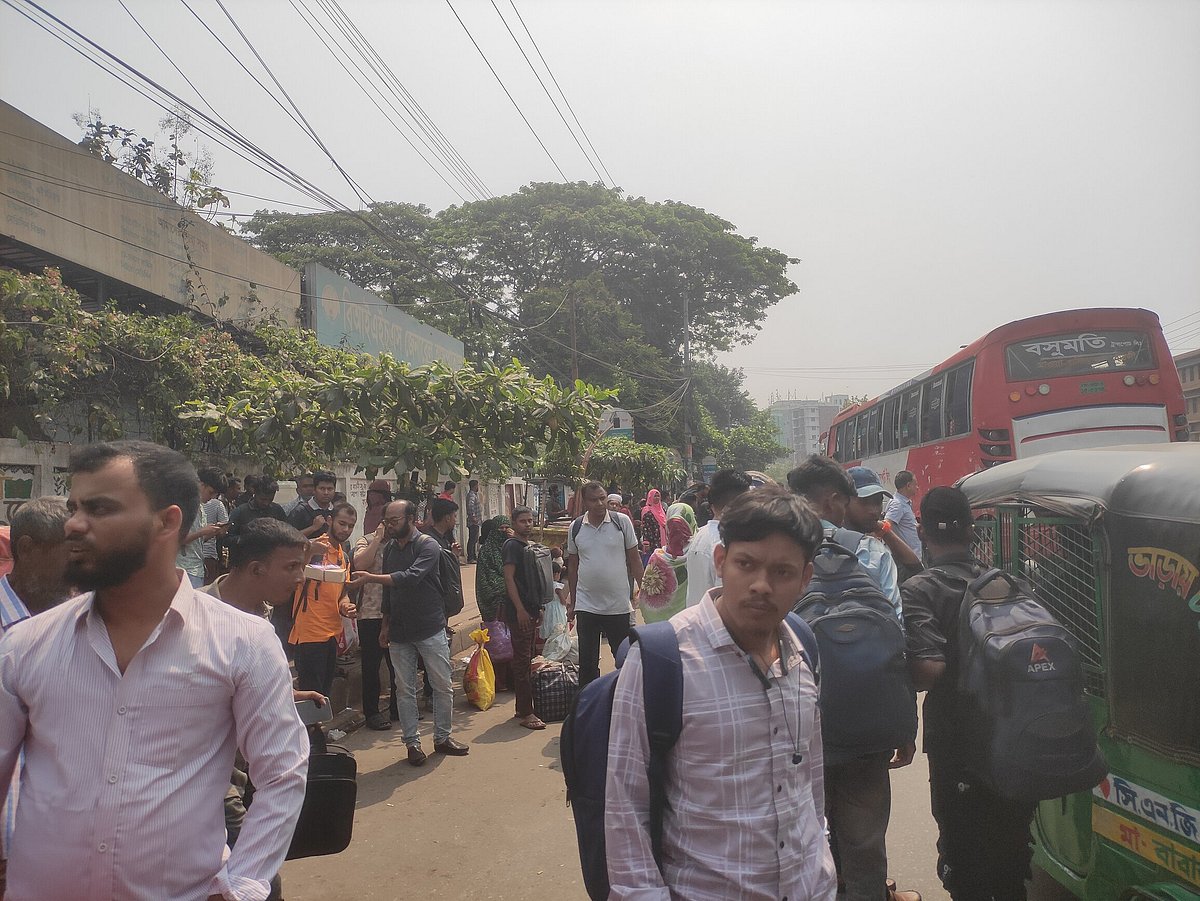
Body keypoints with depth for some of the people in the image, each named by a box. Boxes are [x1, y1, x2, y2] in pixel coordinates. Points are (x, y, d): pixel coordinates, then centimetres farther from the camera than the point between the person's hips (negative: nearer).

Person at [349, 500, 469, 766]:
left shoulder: (428, 546, -12)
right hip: (399, 631, 5)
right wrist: (385, 624, 13)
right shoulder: (390, 548, 8)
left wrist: (370, 578, -31)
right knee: (405, 690, 7)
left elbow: (412, 577, -28)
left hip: (430, 629, -5)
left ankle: (442, 737, 20)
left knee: (443, 686, 4)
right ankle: (412, 743, 17)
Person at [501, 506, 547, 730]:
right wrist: (520, 609, -22)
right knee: (522, 661, -6)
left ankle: (523, 708, 21)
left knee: (525, 660, 13)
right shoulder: (512, 545, -11)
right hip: (519, 612, -9)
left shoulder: (529, 546, 16)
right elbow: (509, 578, -18)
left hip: (530, 609, 9)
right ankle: (525, 713, -3)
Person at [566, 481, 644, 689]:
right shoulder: (575, 528, 2)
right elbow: (572, 566, 10)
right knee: (587, 662, 8)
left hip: (619, 605, -1)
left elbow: (634, 559, 1)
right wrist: (572, 602, 11)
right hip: (586, 607, 2)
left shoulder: (622, 521, -4)